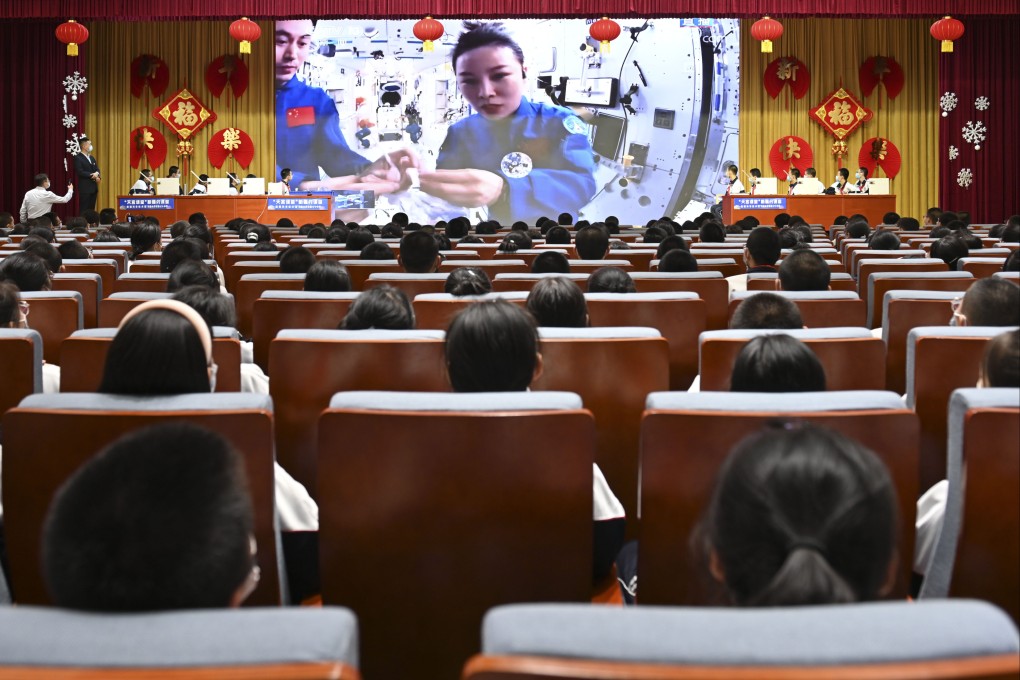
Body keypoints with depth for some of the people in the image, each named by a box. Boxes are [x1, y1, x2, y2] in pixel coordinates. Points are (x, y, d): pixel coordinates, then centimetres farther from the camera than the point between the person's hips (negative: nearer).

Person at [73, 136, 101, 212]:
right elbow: (80, 172, -17)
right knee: (84, 210, -7)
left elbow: (97, 169, 14)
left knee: (91, 210, 7)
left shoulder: (92, 158, 19)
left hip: (93, 187, 8)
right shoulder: (78, 158, -7)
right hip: (84, 188, -8)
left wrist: (97, 174, -10)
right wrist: (93, 175, -16)